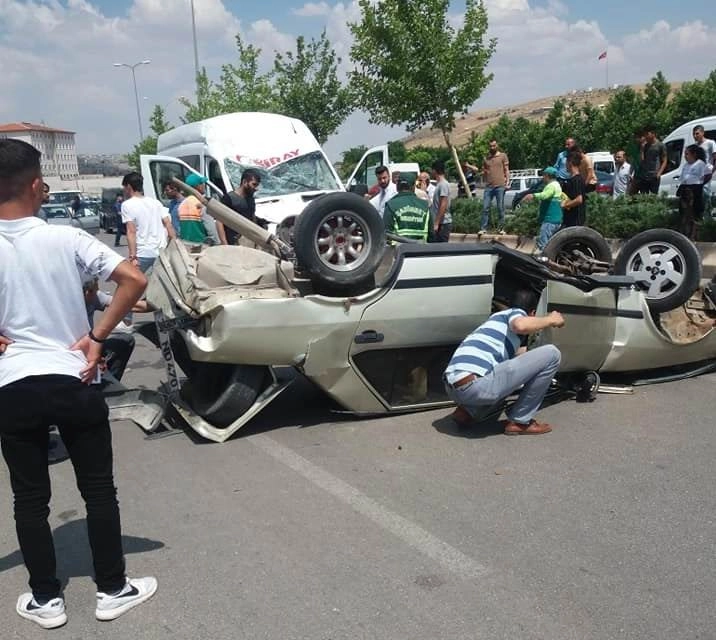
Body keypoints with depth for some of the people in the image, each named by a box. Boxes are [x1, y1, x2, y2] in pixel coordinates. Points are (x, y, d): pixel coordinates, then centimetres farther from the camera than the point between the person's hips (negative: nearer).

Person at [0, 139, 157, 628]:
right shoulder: (66, 239, -7)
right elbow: (134, 280, -14)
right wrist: (97, 337, -8)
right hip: (73, 380, -1)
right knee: (99, 490, 11)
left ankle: (46, 599, 24)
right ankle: (114, 589, 21)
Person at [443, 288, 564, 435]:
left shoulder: (499, 316, 34)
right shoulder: (516, 313, 10)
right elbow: (521, 325, -18)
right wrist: (550, 320, 1)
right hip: (475, 386, -9)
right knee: (551, 354, 0)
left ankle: (467, 410, 16)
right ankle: (520, 422, 6)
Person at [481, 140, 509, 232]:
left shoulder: (503, 156, 8)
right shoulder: (486, 158, 17)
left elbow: (506, 170, 5)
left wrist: (507, 181, -6)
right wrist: (483, 172, 5)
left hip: (500, 186, -3)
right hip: (488, 186, 3)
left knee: (500, 208, -1)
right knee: (485, 208, -2)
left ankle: (500, 228, 6)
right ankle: (483, 228, -1)